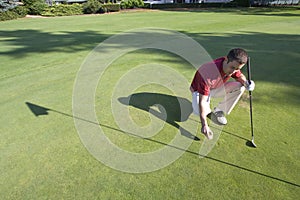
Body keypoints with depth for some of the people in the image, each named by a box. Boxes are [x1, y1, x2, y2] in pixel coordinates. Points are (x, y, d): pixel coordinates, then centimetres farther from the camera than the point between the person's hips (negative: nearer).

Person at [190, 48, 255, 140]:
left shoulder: (233, 65, -20)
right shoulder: (208, 73, -40)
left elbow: (240, 76, 4)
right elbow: (202, 101, -40)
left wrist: (246, 83, -22)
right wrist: (204, 125, -42)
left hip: (217, 88, 6)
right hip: (200, 90, -6)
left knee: (240, 86, -15)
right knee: (198, 111, -36)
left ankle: (218, 111, -2)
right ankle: (208, 111, 4)